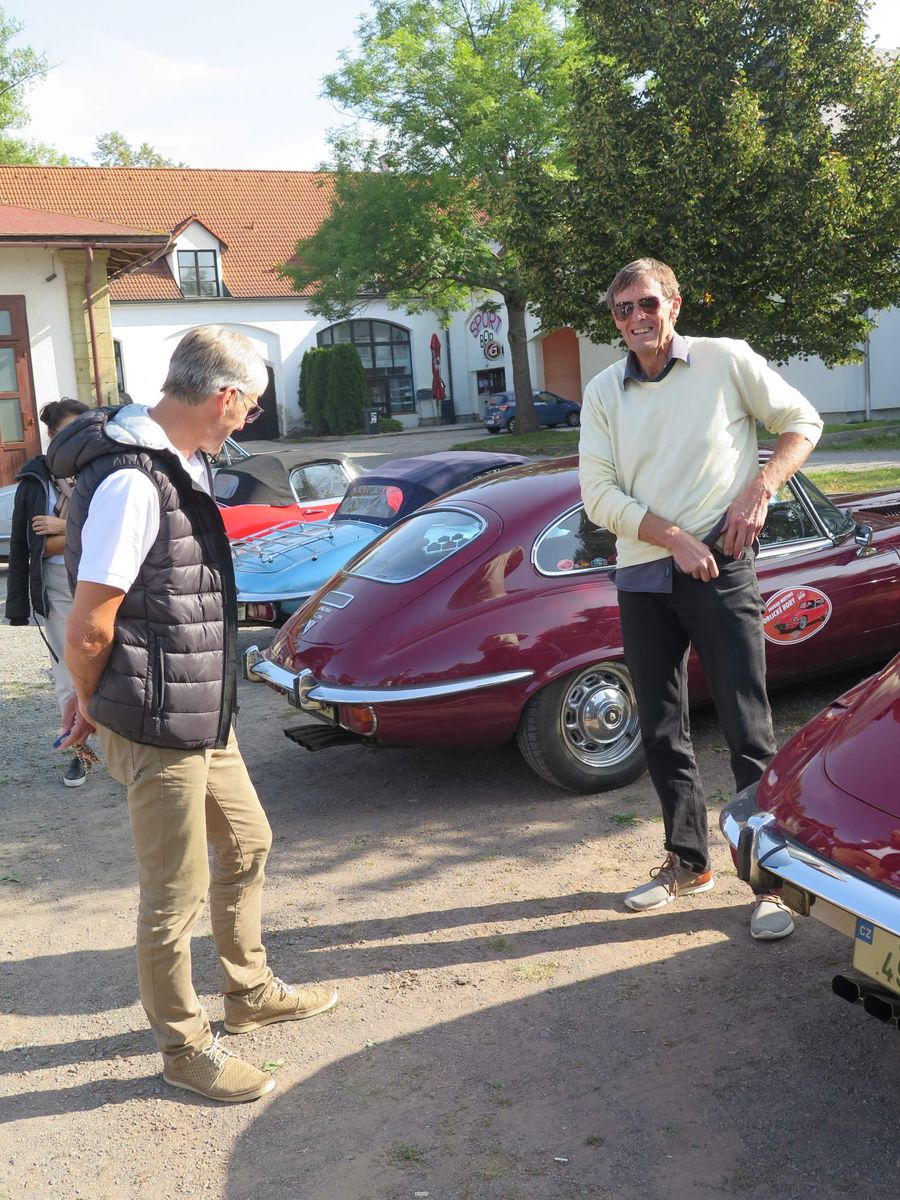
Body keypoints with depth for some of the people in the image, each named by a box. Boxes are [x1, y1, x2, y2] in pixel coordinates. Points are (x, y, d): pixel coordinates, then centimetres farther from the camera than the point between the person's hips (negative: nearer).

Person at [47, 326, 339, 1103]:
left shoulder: (176, 464, 7)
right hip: (158, 730, -10)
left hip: (205, 713, 10)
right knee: (176, 894, 7)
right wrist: (95, 705, -3)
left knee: (246, 843, 23)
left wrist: (97, 697, 12)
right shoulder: (132, 484, -24)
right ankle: (184, 1048, 27)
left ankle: (251, 993, 43)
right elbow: (89, 630, -21)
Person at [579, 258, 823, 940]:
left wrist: (760, 489, -11)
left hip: (721, 569, -4)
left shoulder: (727, 361, -1)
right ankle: (688, 863, 28)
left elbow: (802, 422, 6)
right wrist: (674, 538, -14)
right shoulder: (604, 393, 6)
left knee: (749, 731, -5)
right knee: (662, 734, 12)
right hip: (642, 577, 4)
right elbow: (599, 494, -2)